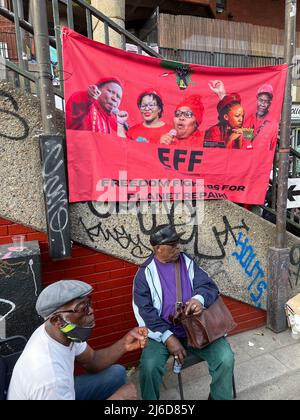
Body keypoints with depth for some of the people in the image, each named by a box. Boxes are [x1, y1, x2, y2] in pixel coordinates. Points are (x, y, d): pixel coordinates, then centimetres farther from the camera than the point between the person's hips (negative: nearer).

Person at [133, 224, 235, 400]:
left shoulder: (188, 262, 5)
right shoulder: (145, 273, -4)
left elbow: (209, 285, -1)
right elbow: (144, 311, -8)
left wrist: (200, 298, -26)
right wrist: (167, 337, -19)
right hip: (163, 331, -2)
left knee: (226, 358, -16)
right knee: (149, 365, -26)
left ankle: (220, 398, 13)